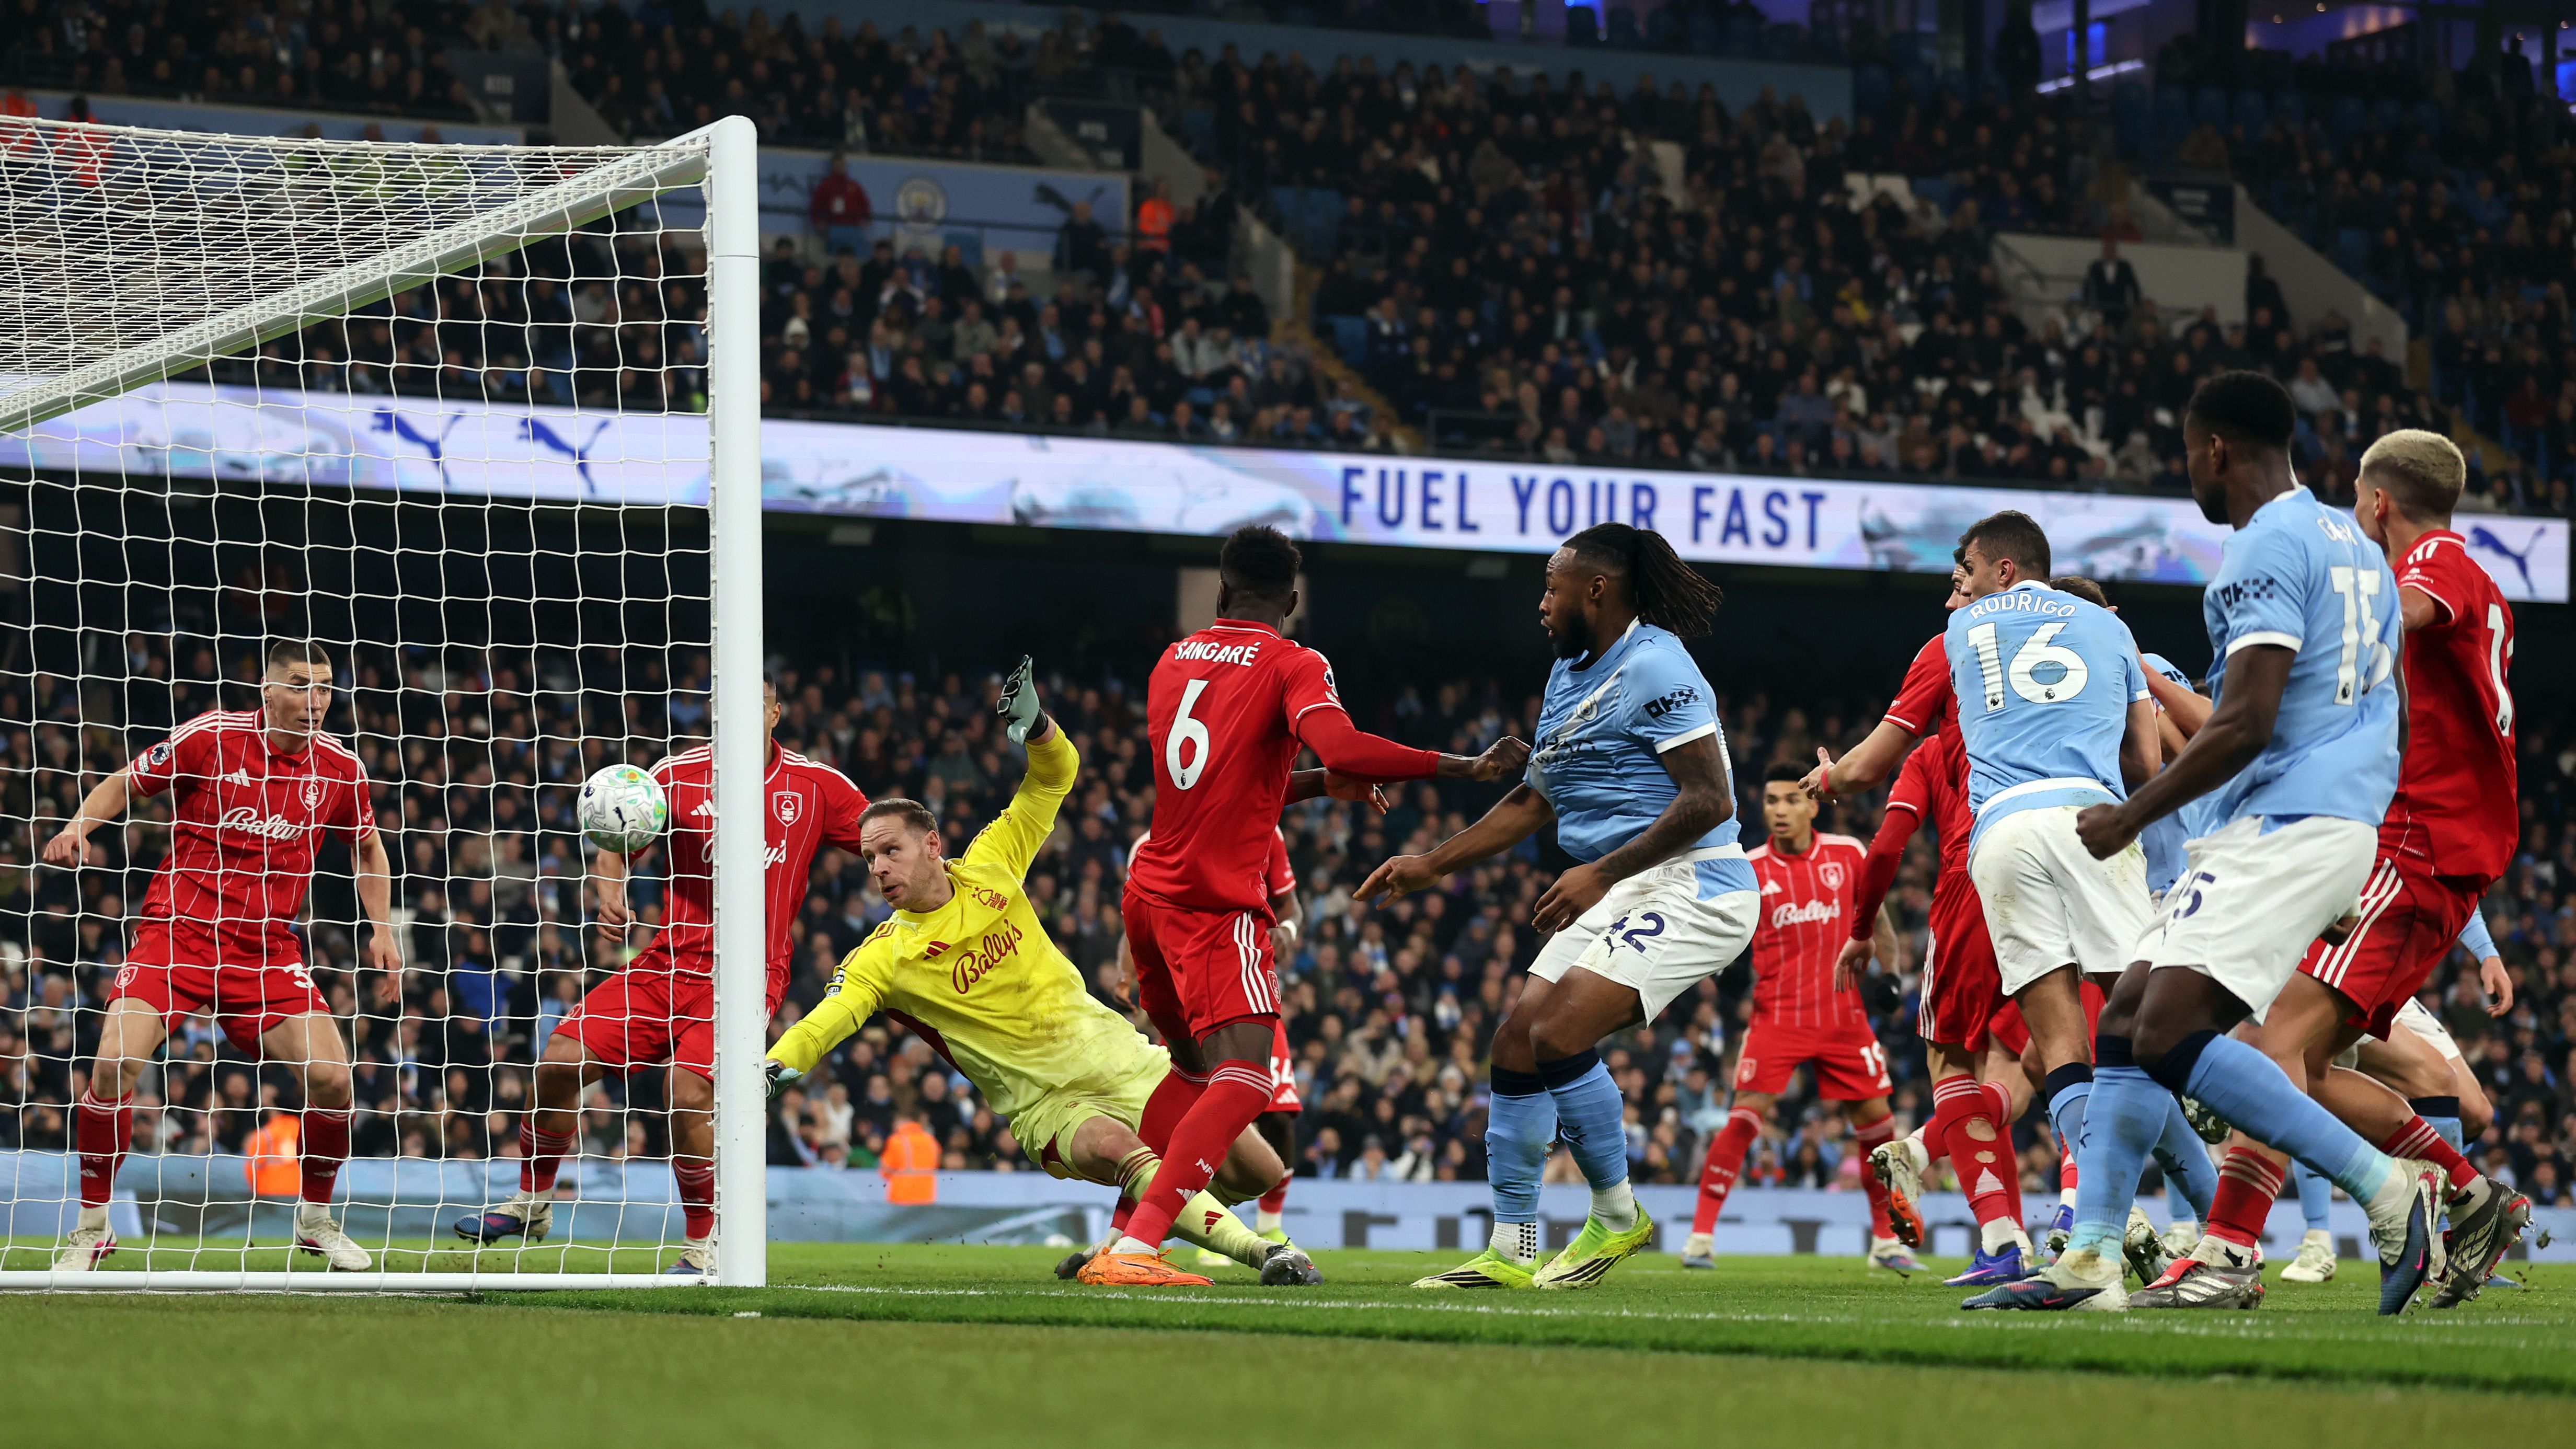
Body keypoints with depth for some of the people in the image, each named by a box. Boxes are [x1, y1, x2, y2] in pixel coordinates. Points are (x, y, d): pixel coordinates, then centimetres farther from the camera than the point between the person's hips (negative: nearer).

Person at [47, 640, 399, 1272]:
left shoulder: (339, 767, 1)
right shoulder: (209, 737, -9)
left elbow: (367, 846, 19)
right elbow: (124, 785, 3)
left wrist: (381, 929, 11)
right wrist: (78, 825, -15)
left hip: (267, 950, 3)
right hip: (177, 930, -3)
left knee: (332, 1076, -10)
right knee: (114, 1063, -20)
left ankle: (316, 1219, 16)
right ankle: (92, 1227, -2)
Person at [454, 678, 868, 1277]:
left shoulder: (817, 785, 0)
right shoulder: (679, 773, 1)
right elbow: (614, 844, 8)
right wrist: (609, 888, -12)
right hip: (669, 963, 3)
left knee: (687, 1090, -25)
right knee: (561, 1061, -5)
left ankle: (703, 1247, -7)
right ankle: (532, 1204, 19)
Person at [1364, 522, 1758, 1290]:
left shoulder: (1653, 668, -14)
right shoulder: (1568, 677, 17)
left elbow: (1709, 798, -21)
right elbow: (1535, 799, 27)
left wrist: (1602, 873, -22)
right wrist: (1430, 864, 23)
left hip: (1691, 888, -10)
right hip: (1616, 896, 10)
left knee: (1559, 1033, -22)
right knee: (1516, 1039, 2)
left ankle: (1617, 1215, -4)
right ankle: (1509, 1252, 7)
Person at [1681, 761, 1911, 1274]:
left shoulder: (1848, 855, 4)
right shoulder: (1747, 868, -1)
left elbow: (1875, 918, 16)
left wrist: (1890, 970, 4)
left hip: (1843, 1014, 2)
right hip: (1777, 1014, -2)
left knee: (1876, 1115, 2)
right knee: (1748, 1112, -16)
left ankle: (1886, 1241, 18)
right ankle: (1700, 1236, -12)